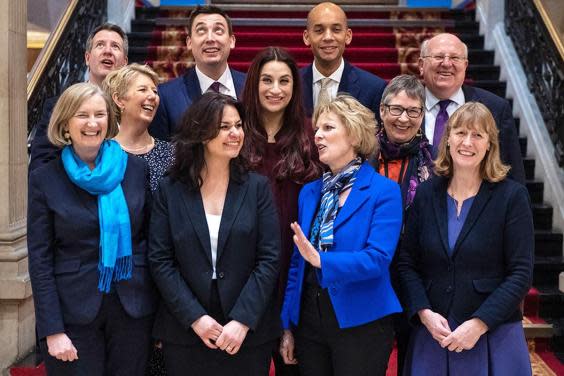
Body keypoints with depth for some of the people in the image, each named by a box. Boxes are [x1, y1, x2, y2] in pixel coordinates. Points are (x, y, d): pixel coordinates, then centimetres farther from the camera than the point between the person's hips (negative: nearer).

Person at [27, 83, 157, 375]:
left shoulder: (136, 170, 1)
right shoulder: (45, 180, -3)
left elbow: (152, 241, 6)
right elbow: (39, 260, -3)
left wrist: (159, 313, 3)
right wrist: (52, 329, -9)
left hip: (134, 309, 2)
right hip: (73, 314, -1)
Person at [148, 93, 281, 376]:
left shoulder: (257, 187, 1)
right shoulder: (170, 191, 1)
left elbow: (269, 259, -4)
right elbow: (160, 260, -3)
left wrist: (242, 321, -13)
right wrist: (195, 317, -12)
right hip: (185, 331, 0)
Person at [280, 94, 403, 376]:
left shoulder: (384, 191, -8)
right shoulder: (309, 192, 8)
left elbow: (378, 258, -18)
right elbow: (297, 262, 8)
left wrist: (320, 260, -30)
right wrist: (287, 325, 6)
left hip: (360, 321, -5)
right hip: (309, 319, 5)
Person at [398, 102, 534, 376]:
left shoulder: (512, 196, -4)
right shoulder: (426, 194, 4)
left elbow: (521, 273, -7)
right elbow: (407, 264, 5)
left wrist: (479, 324, -14)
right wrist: (424, 313, -9)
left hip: (493, 335, -2)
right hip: (431, 334, 2)